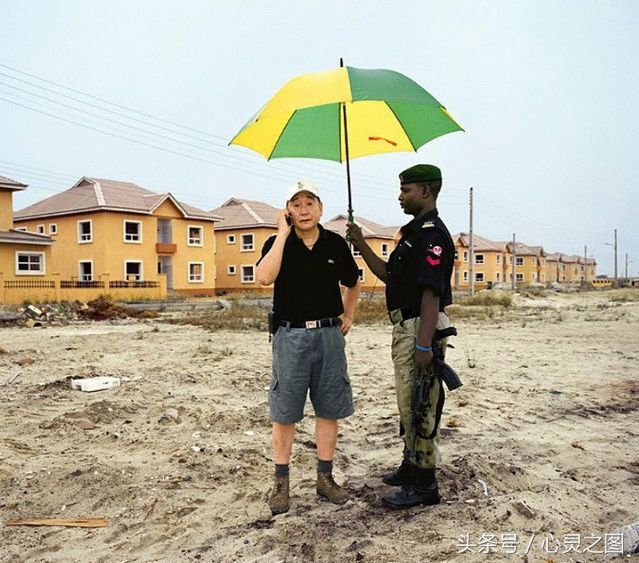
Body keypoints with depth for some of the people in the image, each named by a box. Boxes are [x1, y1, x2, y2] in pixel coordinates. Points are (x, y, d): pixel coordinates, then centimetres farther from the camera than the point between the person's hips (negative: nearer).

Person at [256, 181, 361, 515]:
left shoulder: (336, 244, 6)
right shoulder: (278, 243, -1)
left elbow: (353, 283, 23)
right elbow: (264, 278, -22)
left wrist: (348, 315, 13)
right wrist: (283, 233, -16)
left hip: (329, 334, 2)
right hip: (291, 335, -2)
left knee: (329, 410, 8)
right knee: (284, 413, 4)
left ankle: (325, 477, 22)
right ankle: (281, 484, 16)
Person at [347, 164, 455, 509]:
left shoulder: (432, 232, -16)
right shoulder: (414, 232, 18)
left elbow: (432, 292, -23)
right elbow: (388, 275, 19)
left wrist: (424, 344, -27)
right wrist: (361, 244, 12)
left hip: (422, 327, -11)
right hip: (405, 326, 11)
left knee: (420, 405, -3)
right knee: (408, 402, 19)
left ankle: (424, 484, 9)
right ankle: (411, 466, 33)